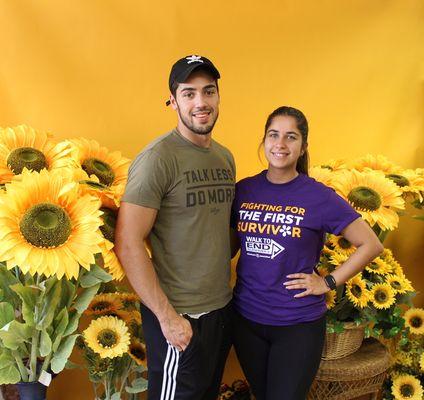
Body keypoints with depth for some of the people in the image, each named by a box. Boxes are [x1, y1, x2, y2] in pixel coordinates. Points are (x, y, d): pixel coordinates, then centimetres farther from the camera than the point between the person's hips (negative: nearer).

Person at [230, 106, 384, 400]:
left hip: (298, 324, -3)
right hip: (246, 318, 4)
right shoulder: (244, 190, -2)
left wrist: (328, 282, -9)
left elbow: (371, 245, -6)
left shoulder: (319, 196, -12)